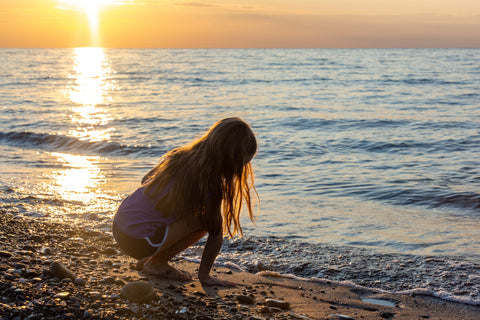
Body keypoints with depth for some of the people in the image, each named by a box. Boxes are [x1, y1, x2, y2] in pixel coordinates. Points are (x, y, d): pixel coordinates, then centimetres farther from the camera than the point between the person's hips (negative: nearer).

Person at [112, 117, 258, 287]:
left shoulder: (177, 155, 4)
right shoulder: (209, 184, -18)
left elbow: (146, 179, 21)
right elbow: (216, 233, -10)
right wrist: (204, 276, 2)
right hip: (138, 243, -8)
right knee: (207, 219, -10)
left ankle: (147, 260, 19)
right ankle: (157, 263, 2)